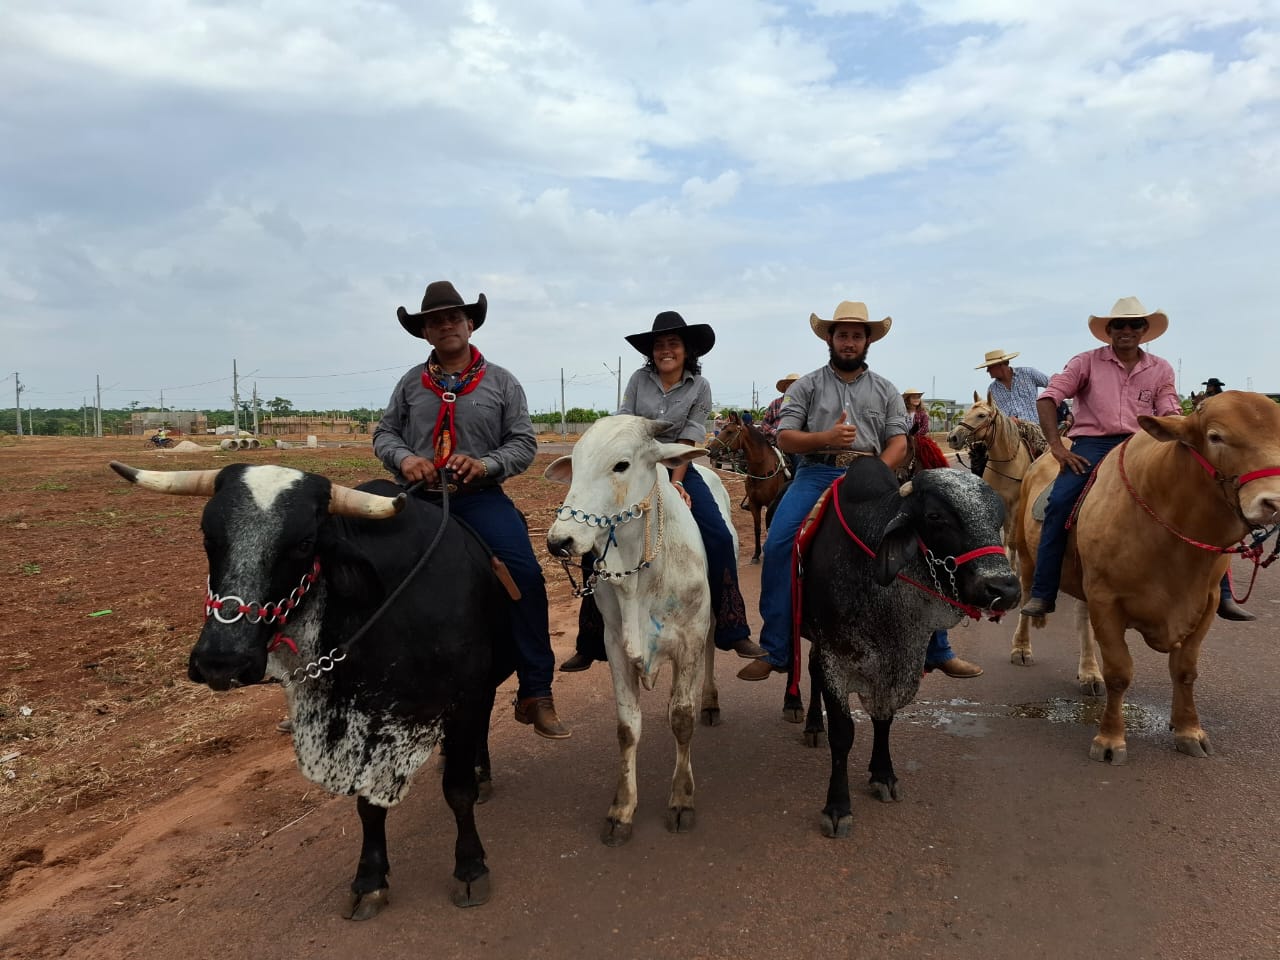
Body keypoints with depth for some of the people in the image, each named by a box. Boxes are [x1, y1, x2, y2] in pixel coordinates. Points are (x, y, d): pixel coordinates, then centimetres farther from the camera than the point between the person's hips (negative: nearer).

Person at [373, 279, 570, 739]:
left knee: (526, 575, -21)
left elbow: (523, 442, 5)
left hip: (480, 497, -2)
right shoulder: (411, 382, 12)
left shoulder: (502, 382, 8)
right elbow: (384, 433, 15)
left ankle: (535, 695, -11)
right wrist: (404, 458, -8)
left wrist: (486, 464, -14)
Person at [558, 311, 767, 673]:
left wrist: (675, 484, -16)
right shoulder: (639, 379, 2)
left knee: (718, 537, -20)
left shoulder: (699, 387, -1)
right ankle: (589, 646, 3)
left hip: (676, 468, -1)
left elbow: (687, 442, -6)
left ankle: (733, 633, -8)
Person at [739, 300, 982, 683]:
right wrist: (826, 437, -15)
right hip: (817, 473, -1)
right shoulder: (807, 386, 12)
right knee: (778, 545, -22)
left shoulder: (885, 390, 16)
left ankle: (937, 650, 4)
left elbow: (898, 442, 6)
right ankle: (774, 652, -11)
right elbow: (785, 438, 3)